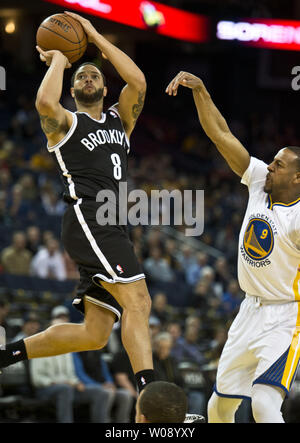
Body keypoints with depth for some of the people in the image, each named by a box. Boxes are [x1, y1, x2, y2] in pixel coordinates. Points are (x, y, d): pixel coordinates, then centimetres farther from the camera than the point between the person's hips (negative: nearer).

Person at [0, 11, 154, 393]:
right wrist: (58, 60, 1)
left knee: (94, 335, 3)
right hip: (87, 217, -7)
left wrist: (95, 37, 11)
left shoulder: (120, 120, 26)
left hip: (112, 229, 7)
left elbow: (138, 81, 8)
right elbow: (45, 102, -16)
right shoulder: (65, 123, 10)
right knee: (137, 301, -23)